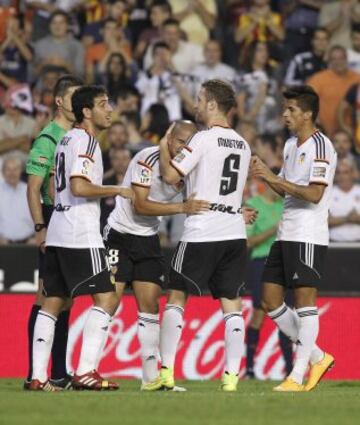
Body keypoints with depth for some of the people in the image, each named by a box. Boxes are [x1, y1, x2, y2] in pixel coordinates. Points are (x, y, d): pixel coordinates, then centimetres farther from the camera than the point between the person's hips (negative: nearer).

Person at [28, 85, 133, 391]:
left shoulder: (67, 139, 19)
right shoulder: (85, 140, -10)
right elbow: (79, 187, -21)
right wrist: (117, 190, -10)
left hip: (57, 234, 10)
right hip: (81, 234, -10)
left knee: (53, 302, 7)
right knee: (106, 298, -8)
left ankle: (38, 376, 4)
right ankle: (85, 371, -14)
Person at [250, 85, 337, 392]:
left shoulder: (321, 146, -12)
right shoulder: (291, 145, 16)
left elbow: (314, 194, -20)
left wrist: (274, 178, -19)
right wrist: (265, 174, 5)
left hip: (309, 236, -10)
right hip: (286, 234, 10)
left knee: (305, 299, -7)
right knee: (270, 300, 8)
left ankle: (298, 376, -5)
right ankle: (317, 357, 17)